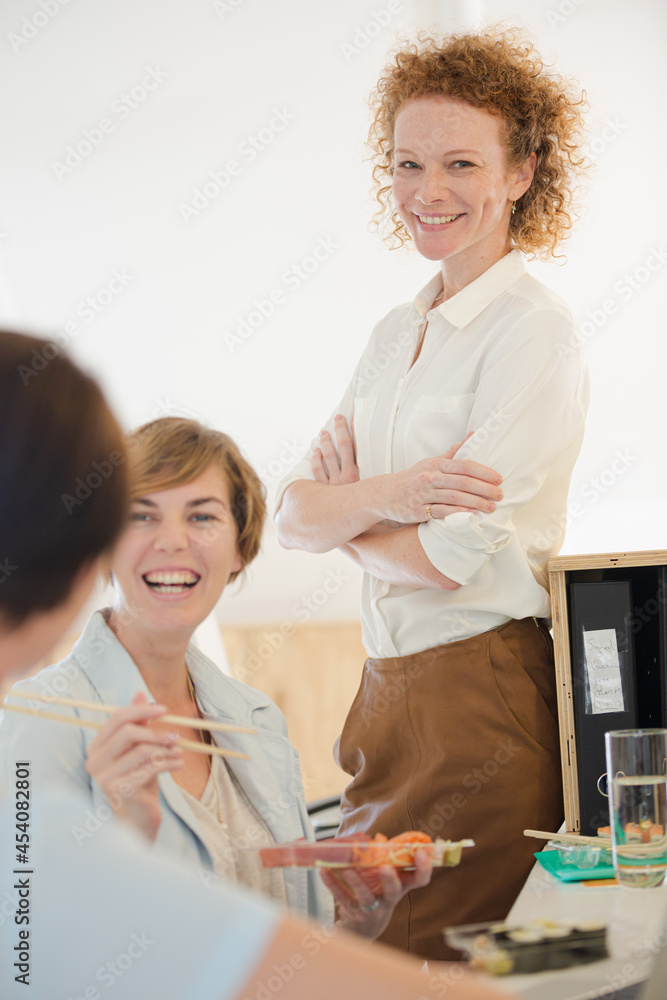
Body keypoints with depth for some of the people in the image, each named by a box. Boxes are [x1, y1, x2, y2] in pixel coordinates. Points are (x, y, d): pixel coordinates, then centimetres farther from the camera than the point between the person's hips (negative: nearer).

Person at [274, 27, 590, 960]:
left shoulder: (533, 332, -11)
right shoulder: (397, 331, 12)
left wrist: (339, 513, -1)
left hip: (486, 696, -8)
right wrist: (389, 495, -17)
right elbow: (292, 511, 4)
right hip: (387, 690, 8)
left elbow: (449, 558, -19)